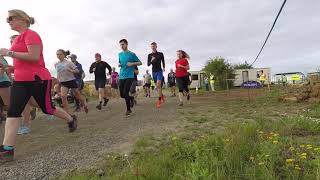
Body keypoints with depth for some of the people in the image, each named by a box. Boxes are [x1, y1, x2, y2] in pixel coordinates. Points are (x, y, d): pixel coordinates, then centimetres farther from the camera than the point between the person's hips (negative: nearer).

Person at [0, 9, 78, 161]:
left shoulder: (31, 35, -10)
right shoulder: (18, 38, 18)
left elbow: (34, 57, -23)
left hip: (37, 79, -8)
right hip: (20, 81, 9)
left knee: (47, 109, 5)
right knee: (12, 112, -1)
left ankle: (71, 119, 30)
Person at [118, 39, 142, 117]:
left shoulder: (132, 54, -1)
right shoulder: (120, 54, 14)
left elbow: (140, 63, 3)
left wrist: (132, 63, -13)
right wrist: (119, 64, 4)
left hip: (129, 76, -5)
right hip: (121, 77, 5)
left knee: (125, 93, -14)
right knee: (122, 94, 4)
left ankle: (129, 110, 2)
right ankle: (130, 99, 35)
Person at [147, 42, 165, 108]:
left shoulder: (160, 54, 1)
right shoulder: (149, 55, 4)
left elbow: (163, 61, 14)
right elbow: (148, 64, 1)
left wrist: (164, 67, -2)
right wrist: (151, 61, -18)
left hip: (159, 71, -3)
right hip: (154, 71, 3)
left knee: (158, 85, -16)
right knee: (157, 86, 11)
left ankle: (159, 100, -12)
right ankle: (162, 95, 35)